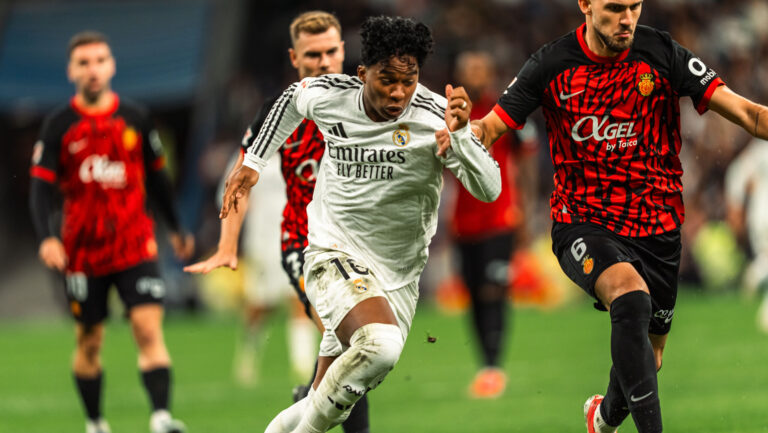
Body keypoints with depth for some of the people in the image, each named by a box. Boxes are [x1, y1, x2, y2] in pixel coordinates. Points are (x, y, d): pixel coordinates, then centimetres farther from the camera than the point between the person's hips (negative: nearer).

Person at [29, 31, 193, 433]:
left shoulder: (135, 118, 4)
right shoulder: (59, 125, -1)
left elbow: (156, 178, 17)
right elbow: (41, 188, -6)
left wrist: (175, 229, 24)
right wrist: (47, 237, -22)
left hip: (135, 247, 0)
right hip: (83, 253, 0)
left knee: (149, 328, -15)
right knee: (89, 341, 8)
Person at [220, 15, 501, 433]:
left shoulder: (434, 117, -17)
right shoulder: (328, 96, -10)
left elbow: (489, 190, -24)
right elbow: (293, 98, 15)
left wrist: (459, 134, -39)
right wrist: (253, 162, 18)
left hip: (397, 276, 2)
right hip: (333, 256, -2)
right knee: (380, 343, -33)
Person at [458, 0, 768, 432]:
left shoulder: (663, 54, -7)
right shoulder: (551, 65, -6)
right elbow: (493, 125, -2)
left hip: (656, 227, 2)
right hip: (583, 223, -2)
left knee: (647, 360, 13)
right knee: (630, 296, -34)